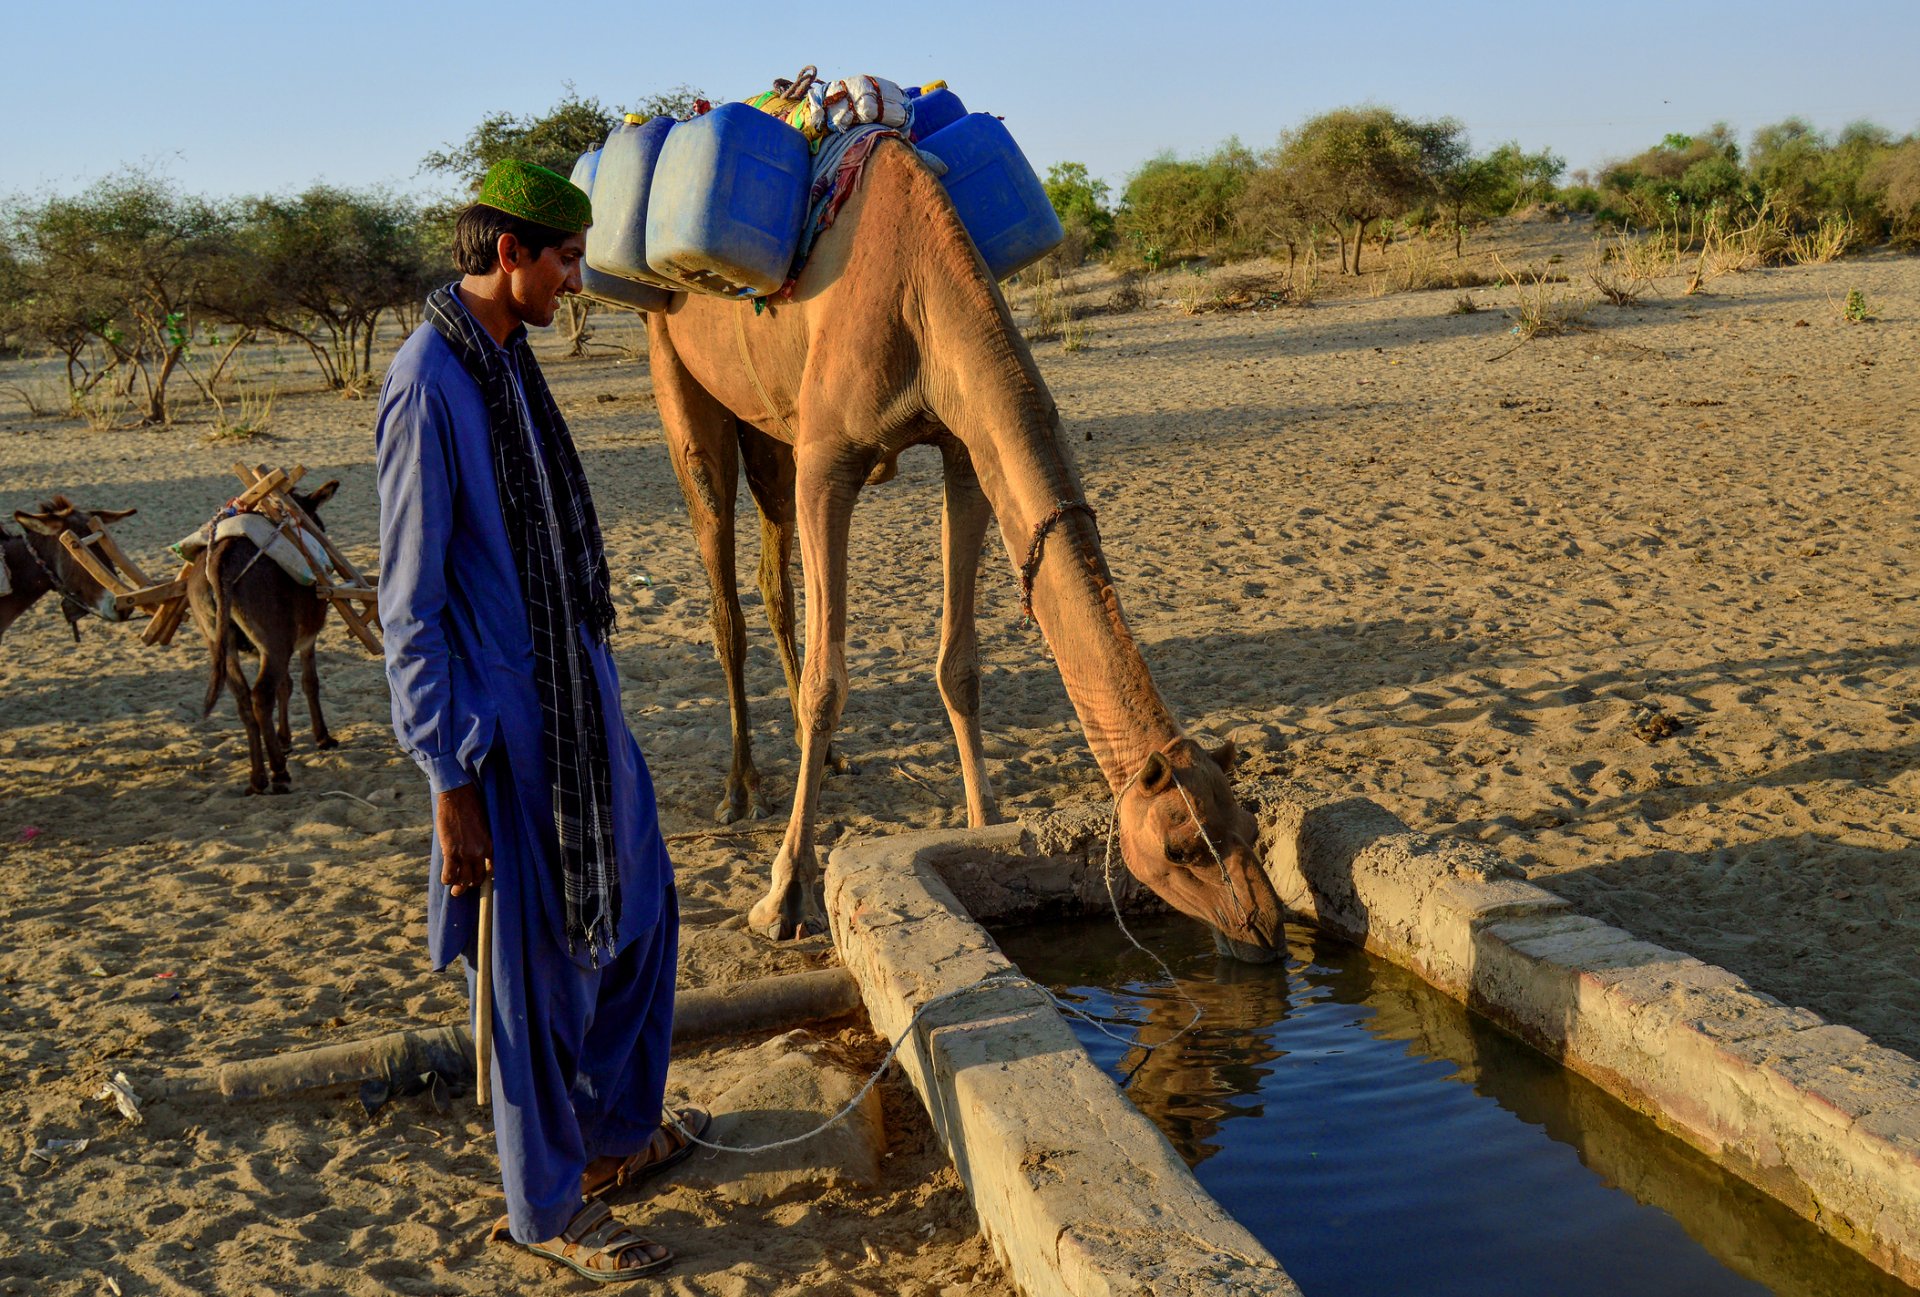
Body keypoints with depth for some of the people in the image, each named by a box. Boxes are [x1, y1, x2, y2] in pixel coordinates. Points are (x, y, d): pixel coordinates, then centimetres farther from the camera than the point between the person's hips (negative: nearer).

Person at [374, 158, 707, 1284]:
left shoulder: (509, 361, 8)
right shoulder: (428, 386, -20)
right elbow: (409, 606, -19)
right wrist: (451, 782, -18)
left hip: (579, 698, 9)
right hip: (509, 728, -9)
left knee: (640, 911, 21)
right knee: (541, 967, 5)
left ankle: (618, 1131, 40)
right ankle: (547, 1205, 24)